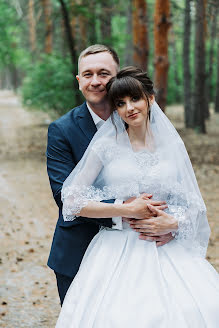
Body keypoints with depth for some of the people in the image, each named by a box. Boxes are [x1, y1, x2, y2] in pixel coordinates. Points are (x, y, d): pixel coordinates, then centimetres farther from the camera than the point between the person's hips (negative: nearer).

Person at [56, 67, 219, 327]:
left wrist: (172, 223, -10)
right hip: (117, 252, -2)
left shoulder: (172, 145, 7)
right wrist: (125, 209, -12)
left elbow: (193, 205, 11)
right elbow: (72, 201, -4)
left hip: (166, 251, 2)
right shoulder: (105, 146, 0)